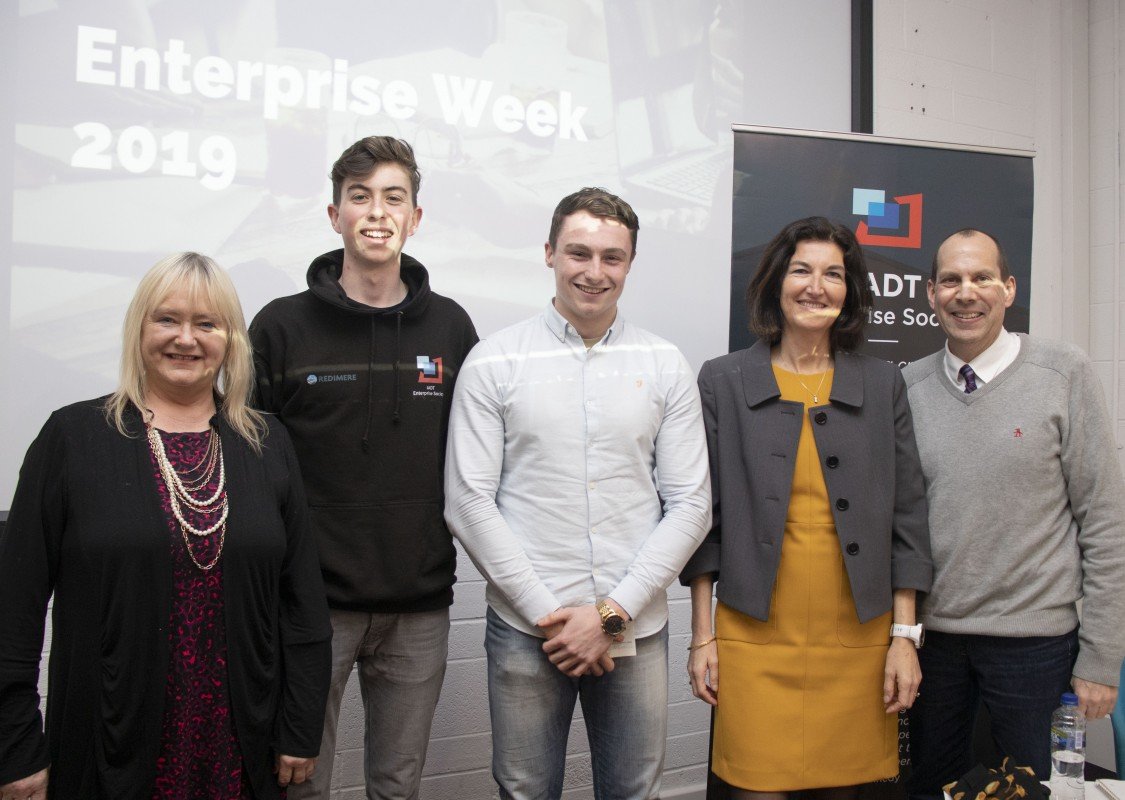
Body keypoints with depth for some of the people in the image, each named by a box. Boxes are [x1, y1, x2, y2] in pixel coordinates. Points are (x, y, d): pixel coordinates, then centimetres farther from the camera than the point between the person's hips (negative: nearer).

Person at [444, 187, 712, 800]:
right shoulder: (494, 362, -2)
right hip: (525, 628, -1)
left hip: (636, 628, 2)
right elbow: (469, 504, -5)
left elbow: (689, 505, 1)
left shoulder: (666, 366, 3)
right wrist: (548, 612, -10)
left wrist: (611, 613, -8)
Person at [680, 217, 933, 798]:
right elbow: (703, 515, 2)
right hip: (754, 637, -1)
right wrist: (702, 635, 0)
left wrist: (905, 636, 2)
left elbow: (907, 515, 7)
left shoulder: (883, 384, 7)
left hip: (857, 637, 2)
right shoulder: (722, 381, 2)